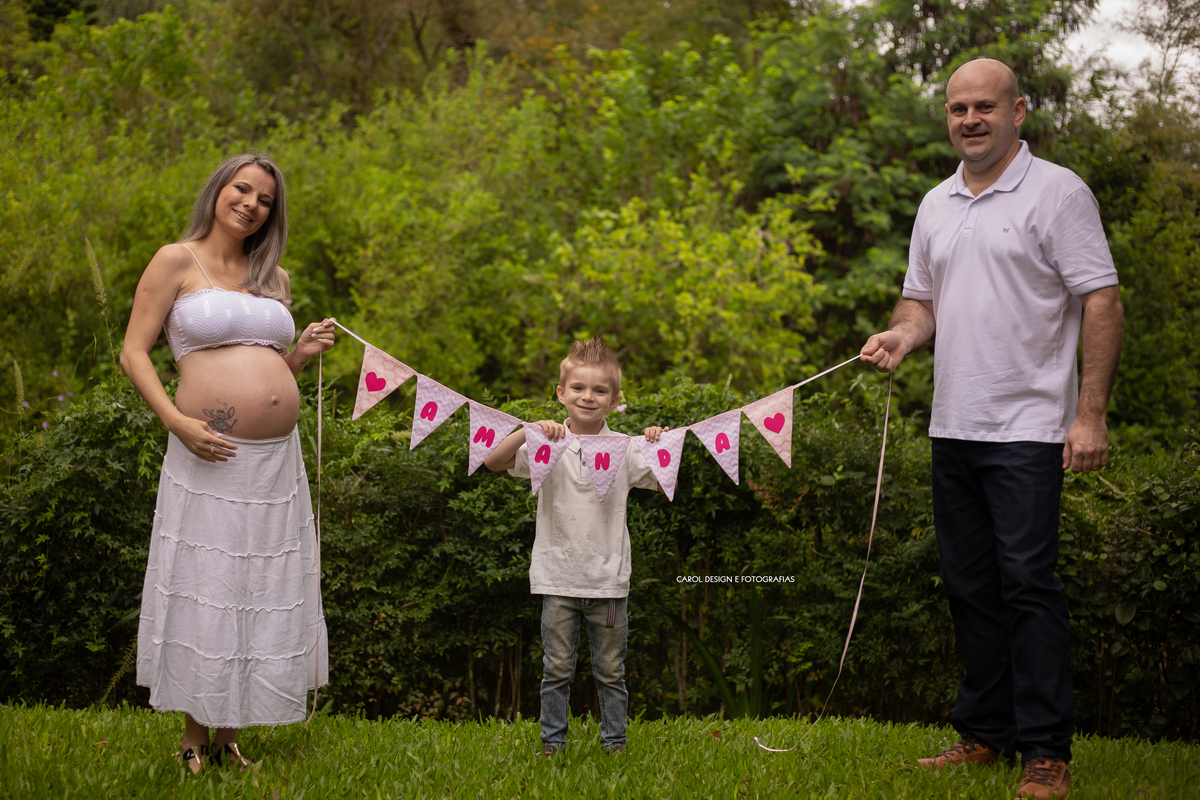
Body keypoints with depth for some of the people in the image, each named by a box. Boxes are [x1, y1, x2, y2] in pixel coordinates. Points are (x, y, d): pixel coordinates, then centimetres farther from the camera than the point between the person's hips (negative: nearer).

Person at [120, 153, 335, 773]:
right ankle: (193, 738, 15)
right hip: (209, 458, -6)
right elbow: (133, 354, -4)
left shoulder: (274, 278, 17)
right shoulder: (177, 261, 1)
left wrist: (301, 354, 5)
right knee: (202, 593, 0)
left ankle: (230, 738, 20)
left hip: (276, 460, 6)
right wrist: (177, 421, -16)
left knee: (264, 596, 8)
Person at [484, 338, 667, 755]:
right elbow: (493, 462, -10)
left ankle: (614, 743, 19)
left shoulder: (625, 449, 2)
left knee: (610, 670, 9)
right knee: (557, 669, 6)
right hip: (559, 578, 0)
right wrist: (529, 431, -22)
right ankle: (551, 743, 16)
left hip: (609, 579, 1)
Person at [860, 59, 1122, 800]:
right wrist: (902, 335, -2)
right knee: (971, 586, 11)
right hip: (953, 427, 7)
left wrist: (1090, 414, -17)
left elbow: (1101, 302, -10)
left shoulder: (1058, 192, -5)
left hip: (1026, 428, -7)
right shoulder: (937, 205, 15)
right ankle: (986, 733, 21)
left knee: (1029, 584, -9)